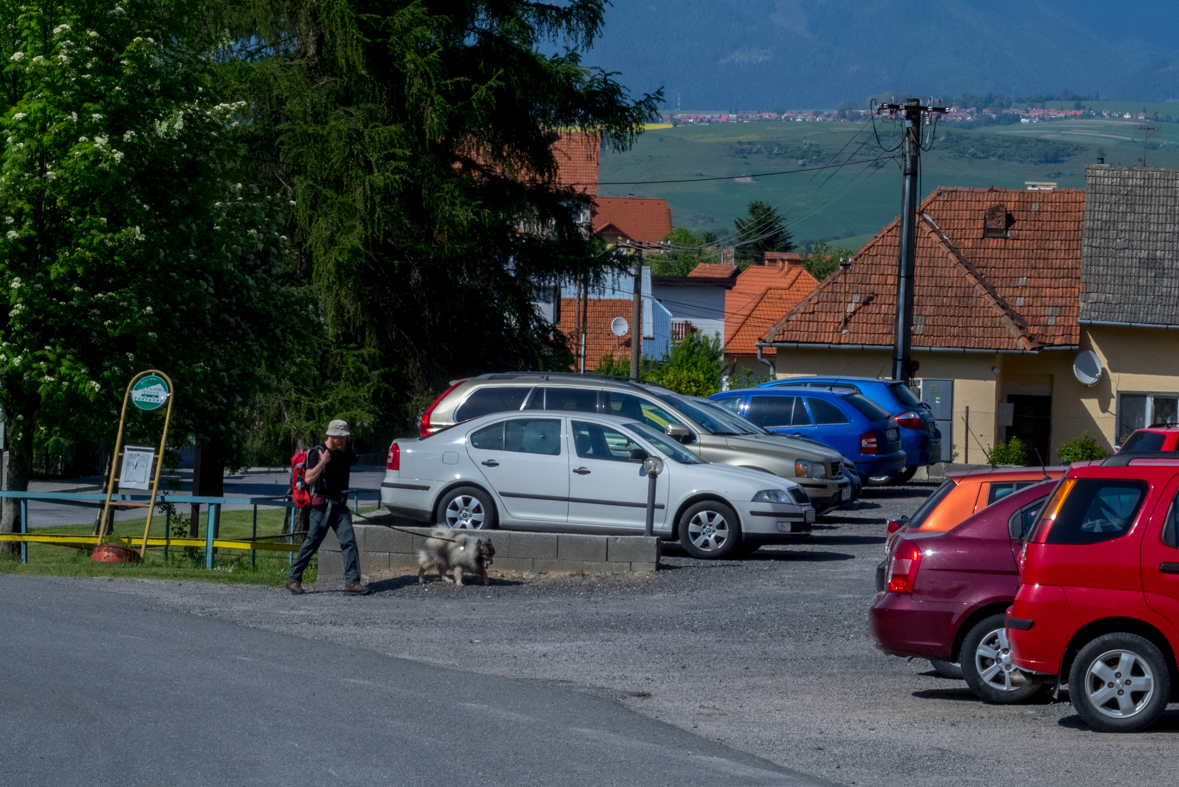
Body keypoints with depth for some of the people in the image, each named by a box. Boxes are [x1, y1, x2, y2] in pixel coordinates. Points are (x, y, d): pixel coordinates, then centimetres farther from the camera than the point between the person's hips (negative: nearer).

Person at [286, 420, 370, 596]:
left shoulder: (344, 456, 14)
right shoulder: (317, 453, -6)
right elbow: (308, 478, -16)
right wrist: (322, 463, -24)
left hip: (340, 506, 6)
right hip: (322, 506, -6)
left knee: (349, 541, -7)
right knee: (312, 543, -2)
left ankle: (352, 581, -10)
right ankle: (294, 579, 10)